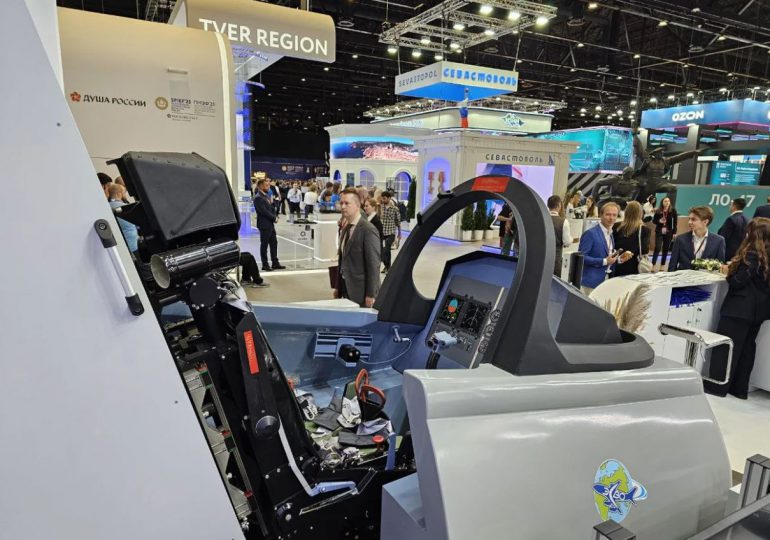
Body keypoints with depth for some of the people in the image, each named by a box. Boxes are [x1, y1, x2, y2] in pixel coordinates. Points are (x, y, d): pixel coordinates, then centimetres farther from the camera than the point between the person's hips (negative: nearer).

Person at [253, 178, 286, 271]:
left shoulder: (267, 195, 14)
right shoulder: (258, 198, -15)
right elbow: (264, 211, -21)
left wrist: (275, 216, 0)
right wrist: (274, 218, -13)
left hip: (271, 224, 9)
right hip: (264, 225, -9)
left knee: (274, 243, 11)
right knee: (264, 245, 0)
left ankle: (275, 263, 19)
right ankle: (265, 265, 7)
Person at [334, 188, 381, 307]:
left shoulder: (368, 230, -15)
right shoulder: (344, 228, 11)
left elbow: (373, 264, -16)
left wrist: (371, 294, -16)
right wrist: (338, 287, 14)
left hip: (361, 290, -7)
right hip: (346, 289, 7)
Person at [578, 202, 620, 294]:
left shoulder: (610, 234, 13)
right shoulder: (590, 233, -12)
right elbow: (581, 257, -18)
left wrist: (616, 259, 2)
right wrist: (604, 261, -19)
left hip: (605, 280, 8)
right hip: (591, 281, -8)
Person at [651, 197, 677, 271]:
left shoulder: (673, 210, -4)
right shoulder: (658, 211, -3)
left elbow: (675, 222, -2)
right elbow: (653, 220, 7)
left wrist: (674, 232, -5)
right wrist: (659, 221, -15)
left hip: (668, 232, 1)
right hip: (659, 232, -1)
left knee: (665, 249, 7)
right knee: (657, 247, -9)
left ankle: (662, 266, 16)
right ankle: (653, 265, -7)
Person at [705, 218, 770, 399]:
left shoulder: (752, 255, -17)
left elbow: (738, 282, -18)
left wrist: (728, 272, 0)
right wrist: (735, 268, 10)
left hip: (740, 308, -8)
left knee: (725, 345, 1)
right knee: (746, 347, 14)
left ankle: (717, 385, 7)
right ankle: (740, 388, 21)